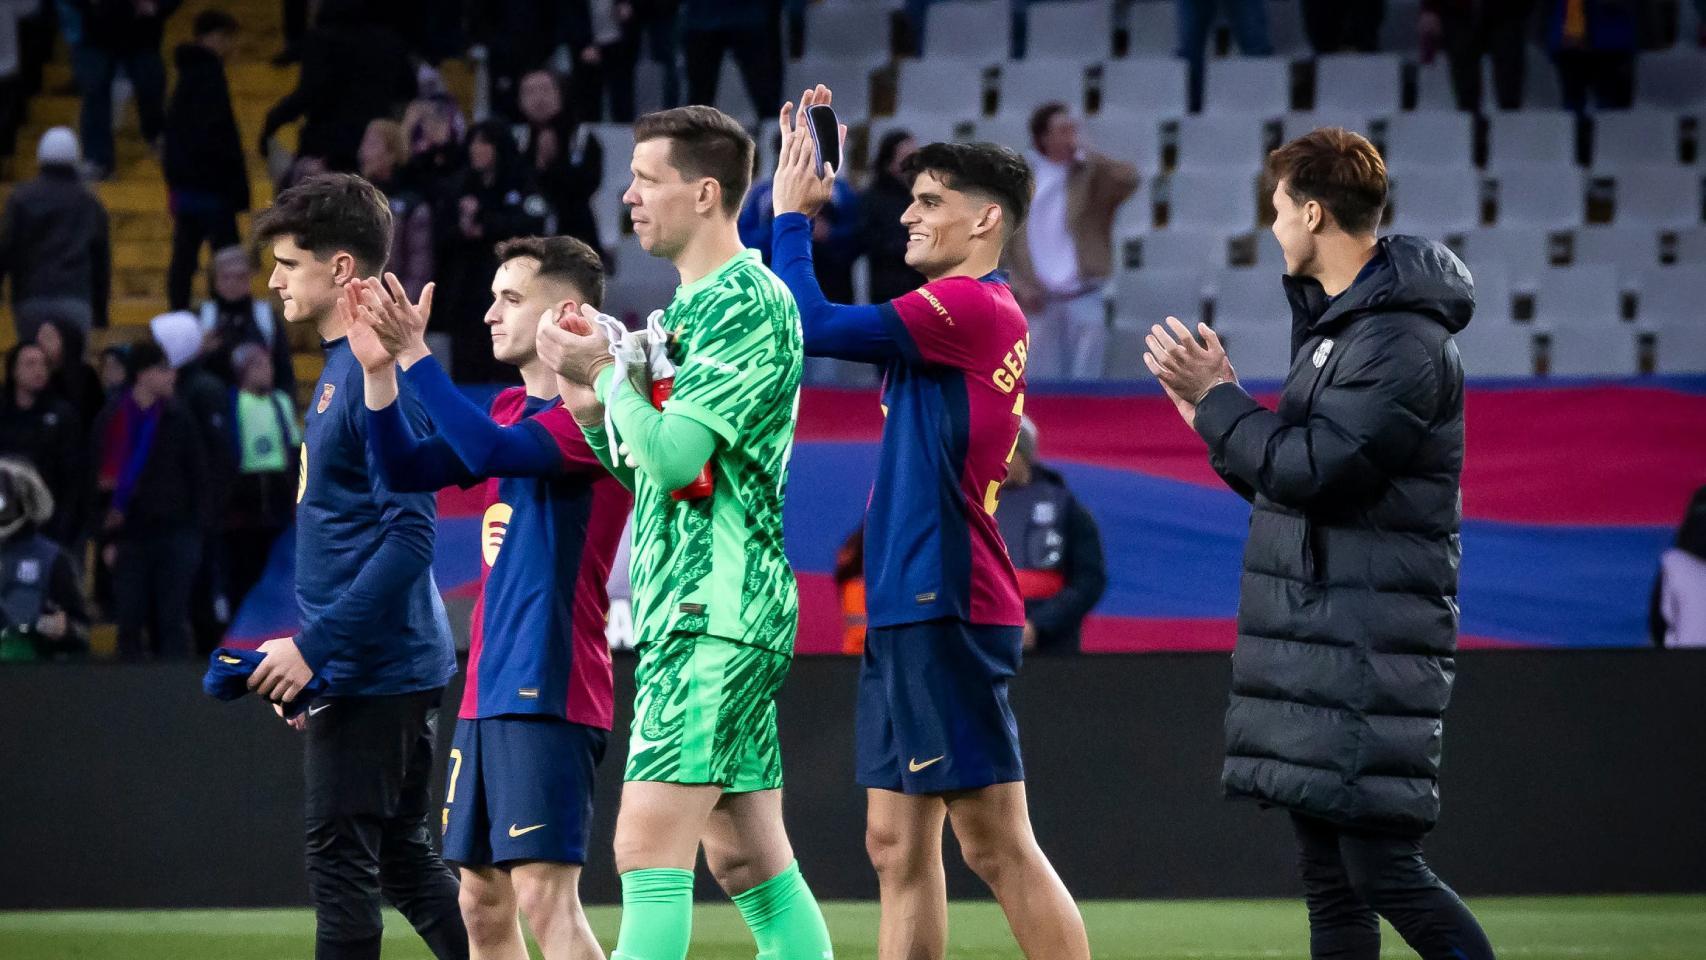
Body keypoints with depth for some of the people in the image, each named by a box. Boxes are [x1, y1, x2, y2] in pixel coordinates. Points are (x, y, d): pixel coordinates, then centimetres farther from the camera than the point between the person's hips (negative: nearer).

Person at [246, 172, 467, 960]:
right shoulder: (340, 369, 15)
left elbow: (410, 533, -23)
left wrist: (314, 646, -23)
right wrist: (318, 657, 21)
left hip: (374, 668, -10)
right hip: (365, 666, 10)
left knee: (342, 860, -6)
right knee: (404, 859, 14)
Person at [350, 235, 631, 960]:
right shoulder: (512, 409, 18)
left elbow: (492, 451, -24)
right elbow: (406, 470, 12)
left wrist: (415, 356, -20)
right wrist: (381, 370, -1)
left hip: (549, 692, -9)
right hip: (489, 693, 9)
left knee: (543, 894, -16)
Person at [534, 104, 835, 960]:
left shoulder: (749, 306, -12)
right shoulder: (690, 308, 18)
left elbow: (673, 456, -20)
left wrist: (607, 372, -7)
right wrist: (592, 404, 7)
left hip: (714, 613, -10)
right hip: (685, 610, 10)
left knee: (648, 848, -14)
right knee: (748, 861, 9)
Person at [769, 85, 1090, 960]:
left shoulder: (973, 307, -12)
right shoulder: (966, 314, 17)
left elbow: (811, 326, -17)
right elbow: (822, 321, 25)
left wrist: (791, 212, -2)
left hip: (945, 614, -10)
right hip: (904, 611, 10)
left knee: (995, 845, -9)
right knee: (897, 846, 9)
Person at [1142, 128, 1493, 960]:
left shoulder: (1405, 341, -15)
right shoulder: (1336, 322, 17)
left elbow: (1312, 465, -21)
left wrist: (1216, 397, -10)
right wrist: (1219, 421, 12)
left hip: (1370, 648, -10)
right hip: (1315, 637, 10)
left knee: (1383, 868, -12)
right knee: (1328, 878, 9)